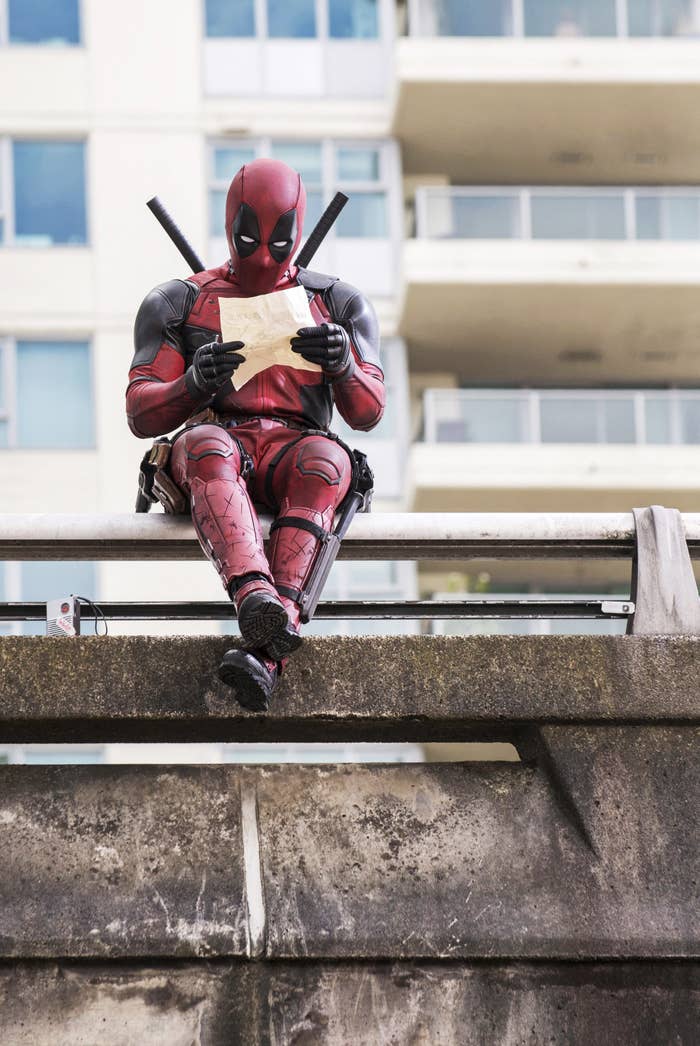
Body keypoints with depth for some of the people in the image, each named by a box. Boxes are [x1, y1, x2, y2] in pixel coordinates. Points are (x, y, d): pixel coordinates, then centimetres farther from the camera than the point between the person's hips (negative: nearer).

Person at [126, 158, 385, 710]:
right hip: (215, 435, 0)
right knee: (209, 448, -39)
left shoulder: (337, 304, 21)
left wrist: (343, 364, -14)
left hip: (297, 445, 0)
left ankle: (264, 653, -56)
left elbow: (367, 414, 10)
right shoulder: (177, 303, 17)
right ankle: (257, 598, -65)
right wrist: (195, 382, -15)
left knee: (326, 460, -38)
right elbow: (142, 418, 9)